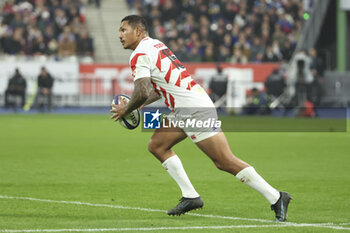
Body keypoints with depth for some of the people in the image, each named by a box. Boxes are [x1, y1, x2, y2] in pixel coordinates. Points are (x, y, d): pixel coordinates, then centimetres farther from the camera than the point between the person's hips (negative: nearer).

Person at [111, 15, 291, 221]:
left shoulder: (140, 54, -10)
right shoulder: (155, 45, 20)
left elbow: (142, 92, -19)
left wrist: (126, 109, -1)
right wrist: (140, 105, 26)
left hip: (194, 110, -10)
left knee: (226, 162, -11)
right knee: (157, 145, 13)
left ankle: (276, 198, -10)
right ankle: (190, 196, 10)